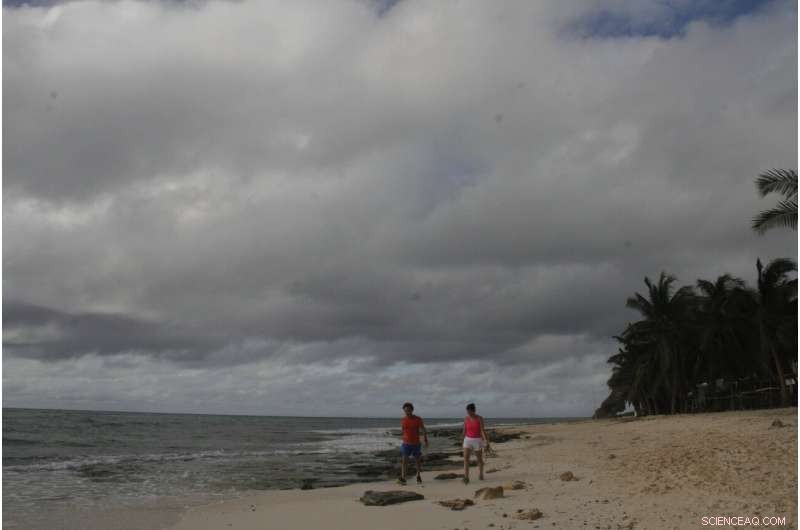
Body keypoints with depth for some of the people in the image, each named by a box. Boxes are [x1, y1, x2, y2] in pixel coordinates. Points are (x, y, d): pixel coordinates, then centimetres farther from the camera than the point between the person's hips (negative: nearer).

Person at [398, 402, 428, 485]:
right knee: (404, 461, -12)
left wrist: (426, 441, -22)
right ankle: (402, 479, -16)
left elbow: (423, 431, -11)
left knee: (418, 461, 10)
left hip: (416, 444, -1)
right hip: (406, 444, 1)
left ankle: (418, 477, 28)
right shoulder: (402, 420, -1)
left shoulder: (418, 419, -8)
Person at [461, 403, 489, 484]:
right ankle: (466, 478, -17)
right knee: (466, 458, -15)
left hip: (477, 441, -2)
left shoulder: (480, 418, -10)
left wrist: (486, 443, -21)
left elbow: (483, 431, -15)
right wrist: (462, 440, 16)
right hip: (468, 440, 2)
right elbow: (464, 431, 9)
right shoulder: (466, 419, -1)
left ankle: (480, 474, 37)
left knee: (480, 460, 11)